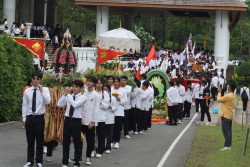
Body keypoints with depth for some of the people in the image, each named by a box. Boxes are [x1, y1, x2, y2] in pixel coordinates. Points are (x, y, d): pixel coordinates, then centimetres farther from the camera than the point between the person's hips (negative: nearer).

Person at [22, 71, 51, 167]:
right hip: (29, 117, 2)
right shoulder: (27, 91, 5)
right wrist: (24, 119, 5)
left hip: (40, 118, -2)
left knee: (40, 140, 4)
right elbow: (24, 105, 7)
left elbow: (48, 101, -15)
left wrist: (41, 91, -16)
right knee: (30, 140, 7)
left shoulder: (45, 90, 0)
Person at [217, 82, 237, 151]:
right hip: (230, 116, 9)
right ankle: (229, 145, 15)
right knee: (229, 131, 12)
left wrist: (219, 92, -1)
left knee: (226, 131, -7)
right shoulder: (234, 96, 9)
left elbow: (219, 100, -13)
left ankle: (227, 146, -9)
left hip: (225, 116, -9)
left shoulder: (228, 96, -21)